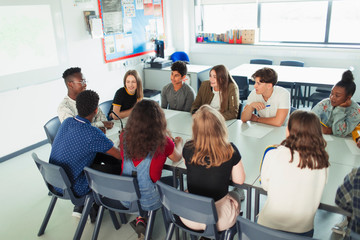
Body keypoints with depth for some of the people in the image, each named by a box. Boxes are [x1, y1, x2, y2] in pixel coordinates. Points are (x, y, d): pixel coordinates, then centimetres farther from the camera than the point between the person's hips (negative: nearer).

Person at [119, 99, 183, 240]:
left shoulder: (124, 137, -10)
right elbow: (177, 158, 1)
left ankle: (140, 219, 19)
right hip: (149, 201, -4)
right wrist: (179, 143, 24)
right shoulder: (163, 142, -20)